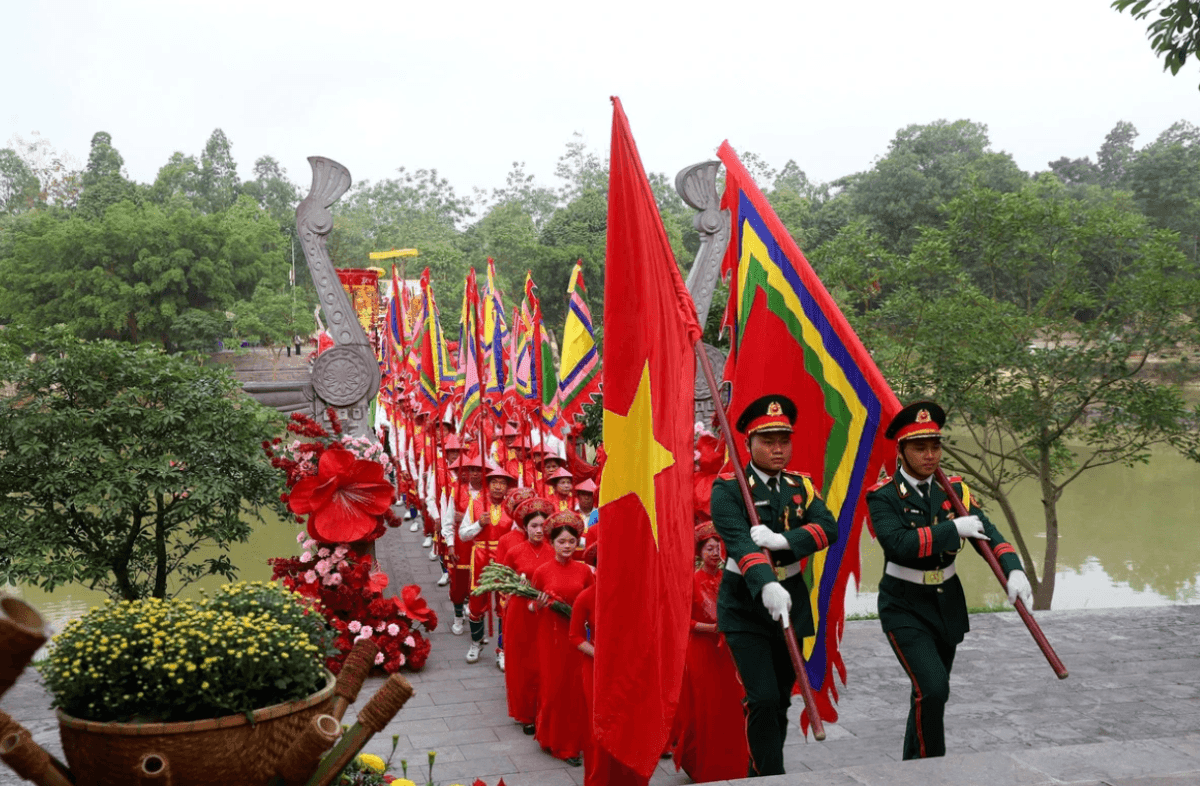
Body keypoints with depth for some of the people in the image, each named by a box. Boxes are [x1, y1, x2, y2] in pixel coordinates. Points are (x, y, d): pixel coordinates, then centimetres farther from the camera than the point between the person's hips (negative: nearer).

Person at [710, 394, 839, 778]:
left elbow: (828, 527, -12)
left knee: (782, 699, 13)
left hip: (791, 600, 5)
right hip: (746, 604, -5)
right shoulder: (728, 488, -11)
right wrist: (766, 587, -44)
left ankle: (757, 775, 29)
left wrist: (783, 539, -30)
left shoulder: (801, 486, 5)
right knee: (763, 699, -16)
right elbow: (740, 542, -27)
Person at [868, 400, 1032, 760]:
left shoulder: (954, 490, 1)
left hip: (947, 604, 5)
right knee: (932, 687, -19)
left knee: (931, 691, 16)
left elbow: (987, 532, -9)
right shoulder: (883, 496, -14)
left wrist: (1014, 571, -26)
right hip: (904, 608, -5)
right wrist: (954, 529, -28)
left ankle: (913, 764, 36)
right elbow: (898, 544, -29)